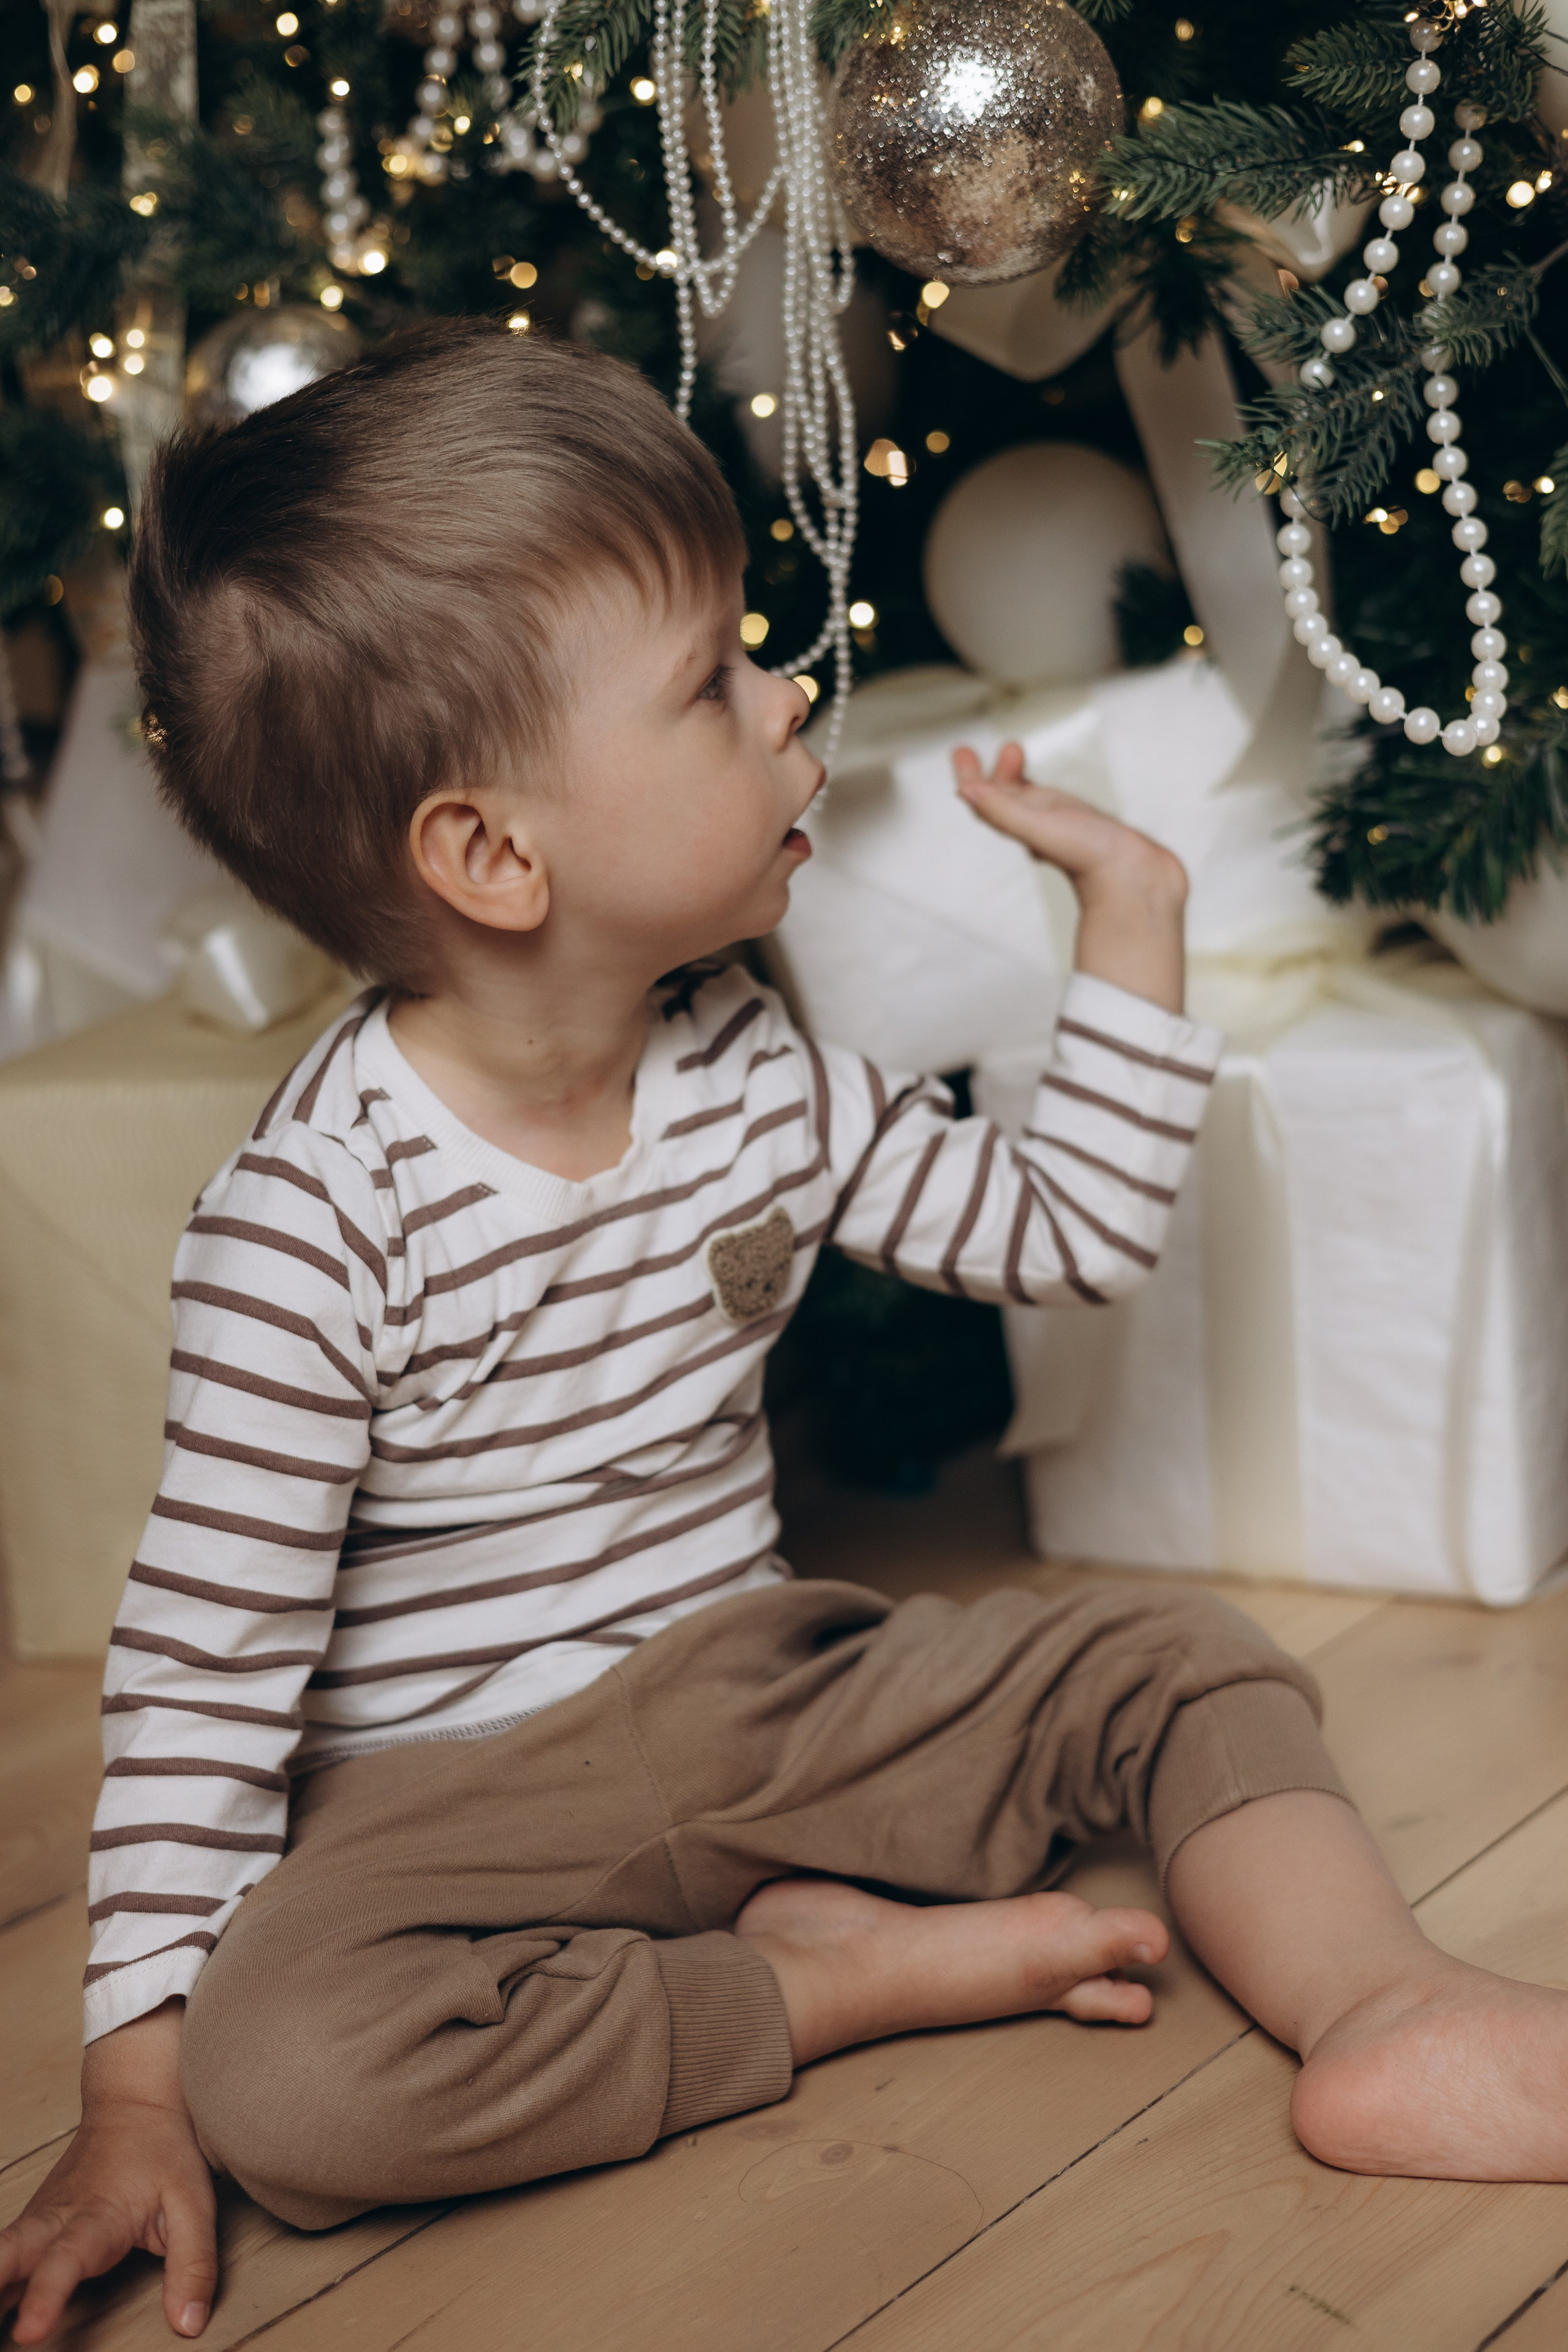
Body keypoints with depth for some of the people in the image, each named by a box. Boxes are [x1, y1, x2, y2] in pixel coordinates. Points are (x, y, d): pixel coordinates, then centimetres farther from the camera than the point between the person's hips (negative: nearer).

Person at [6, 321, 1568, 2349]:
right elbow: (202, 1669, -19)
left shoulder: (753, 1083, -3)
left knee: (1180, 1658, -2)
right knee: (277, 2070, -34)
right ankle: (844, 1973, -20)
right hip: (461, 1800, -6)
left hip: (759, 1697, 6)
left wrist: (1129, 913, 3)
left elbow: (1067, 1232, 9)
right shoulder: (316, 1224, -23)